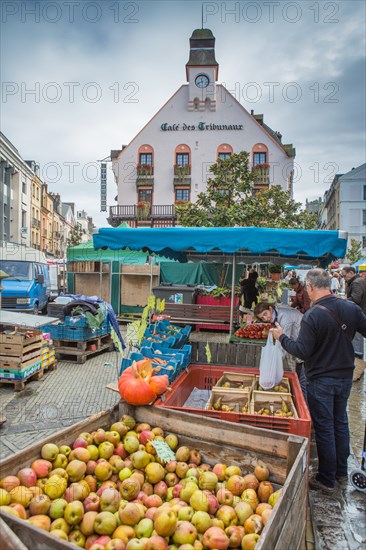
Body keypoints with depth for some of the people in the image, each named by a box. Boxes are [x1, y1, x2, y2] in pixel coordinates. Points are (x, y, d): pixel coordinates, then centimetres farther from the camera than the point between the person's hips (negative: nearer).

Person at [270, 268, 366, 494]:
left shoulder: (313, 315, -23)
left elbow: (302, 351, -22)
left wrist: (282, 337, -8)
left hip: (321, 380, -6)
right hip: (345, 376, 6)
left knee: (324, 428, 7)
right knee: (341, 422, 21)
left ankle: (327, 480, 21)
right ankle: (341, 471, 37)